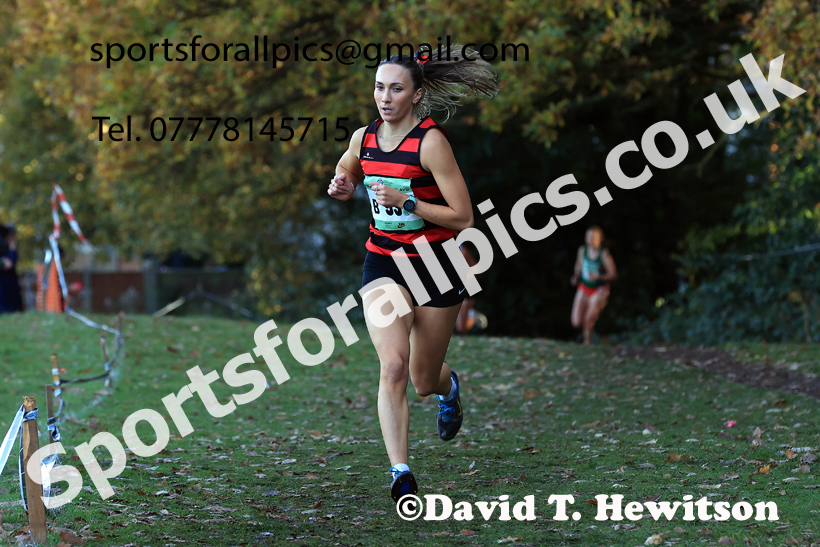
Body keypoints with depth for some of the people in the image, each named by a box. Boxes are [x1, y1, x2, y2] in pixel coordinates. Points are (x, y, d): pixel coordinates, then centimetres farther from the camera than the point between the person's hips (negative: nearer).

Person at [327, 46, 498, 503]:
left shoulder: (431, 142, -16)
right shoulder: (363, 138, 0)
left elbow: (463, 218, -16)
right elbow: (345, 182, 22)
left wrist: (406, 201, -24)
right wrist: (341, 189, -1)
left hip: (436, 265, -3)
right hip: (383, 263, 3)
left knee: (424, 381, 11)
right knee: (393, 364, -19)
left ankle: (449, 386, 50)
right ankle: (401, 472, -16)